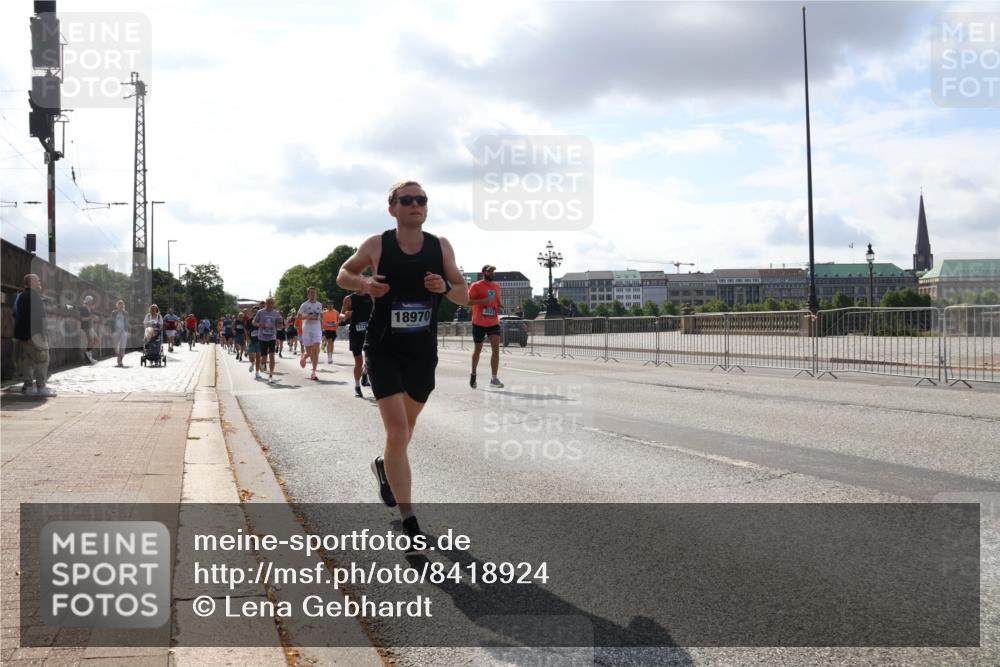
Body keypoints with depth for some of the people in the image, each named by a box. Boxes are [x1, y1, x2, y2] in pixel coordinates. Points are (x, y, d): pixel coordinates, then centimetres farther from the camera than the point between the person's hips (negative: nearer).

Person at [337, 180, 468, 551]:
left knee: (406, 427, 20)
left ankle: (385, 467, 54)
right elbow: (343, 275, 9)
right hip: (383, 350, -3)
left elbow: (464, 296, 5)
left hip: (423, 353, 4)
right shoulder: (377, 245, -6)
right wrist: (364, 283, -13)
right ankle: (409, 523, -8)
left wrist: (446, 287, -17)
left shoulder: (441, 247, 0)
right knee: (397, 430, -14)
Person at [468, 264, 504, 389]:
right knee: (477, 349, 10)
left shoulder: (496, 287, 10)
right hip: (479, 323, -3)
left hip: (494, 323, 4)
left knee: (496, 348, -12)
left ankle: (494, 378, -11)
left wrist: (499, 309, 2)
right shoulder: (476, 286, -7)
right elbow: (467, 301, -15)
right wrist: (483, 301, -26)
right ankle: (473, 374, 32)